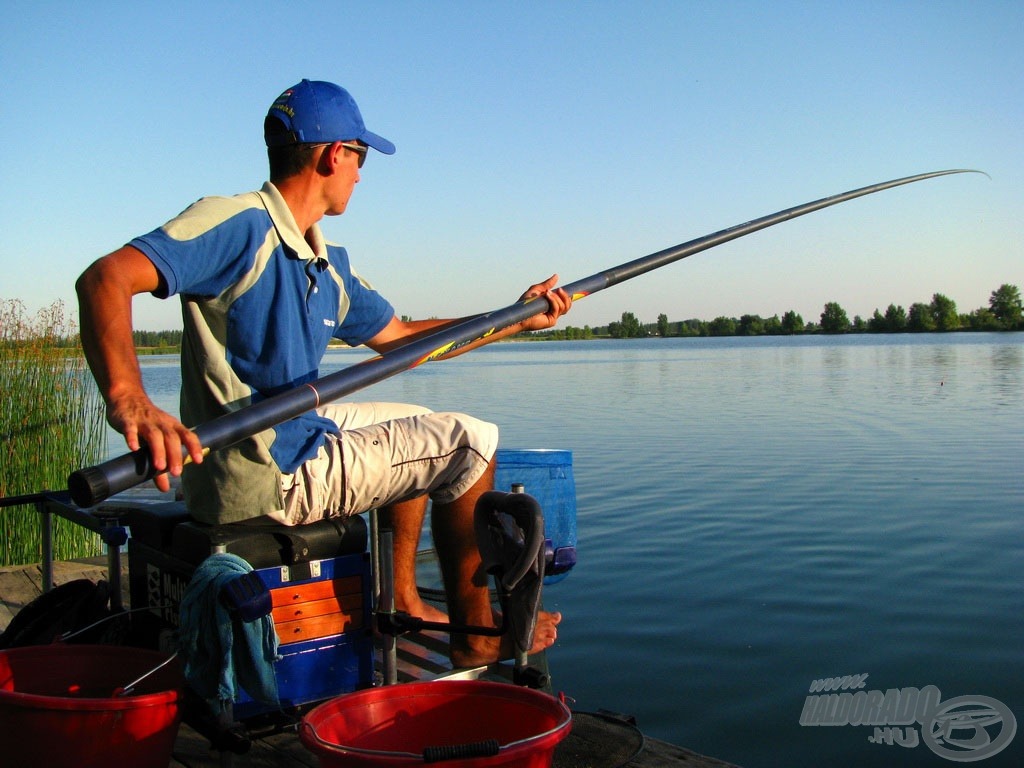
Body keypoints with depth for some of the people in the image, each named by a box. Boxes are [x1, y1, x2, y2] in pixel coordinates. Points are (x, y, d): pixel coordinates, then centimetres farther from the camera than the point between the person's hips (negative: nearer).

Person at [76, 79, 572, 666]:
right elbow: (104, 279, -28)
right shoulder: (239, 224, -16)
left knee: (413, 426, 29)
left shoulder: (330, 264, 13)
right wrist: (129, 399, -45)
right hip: (266, 480, -10)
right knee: (469, 443, -2)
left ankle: (402, 602, 33)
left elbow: (398, 337, 23)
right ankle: (475, 633, 13)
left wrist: (514, 321, 21)